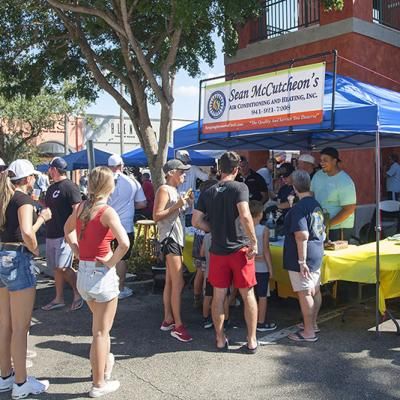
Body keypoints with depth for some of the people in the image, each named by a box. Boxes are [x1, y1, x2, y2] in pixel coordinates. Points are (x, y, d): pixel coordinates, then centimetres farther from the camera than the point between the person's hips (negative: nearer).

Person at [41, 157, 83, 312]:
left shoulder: (69, 186, -12)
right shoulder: (51, 188, 15)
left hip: (65, 235, -9)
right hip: (51, 234, 9)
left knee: (63, 267, -12)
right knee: (56, 268, 12)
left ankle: (78, 293, 6)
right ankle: (59, 299, 20)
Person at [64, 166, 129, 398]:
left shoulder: (80, 208, 3)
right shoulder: (107, 212, -18)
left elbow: (68, 229, 22)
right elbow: (125, 243, -31)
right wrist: (112, 262, -15)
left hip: (83, 273, 7)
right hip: (102, 274, -7)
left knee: (100, 324, 28)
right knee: (101, 331, 7)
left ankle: (104, 363, 44)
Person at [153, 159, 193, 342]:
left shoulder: (174, 191, 17)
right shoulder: (164, 190, -10)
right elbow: (156, 216, -17)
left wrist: (184, 204, 8)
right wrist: (176, 206, -21)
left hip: (176, 238, 10)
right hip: (170, 238, -10)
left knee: (170, 281, 13)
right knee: (178, 283, -11)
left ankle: (168, 320, 21)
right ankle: (178, 326, -6)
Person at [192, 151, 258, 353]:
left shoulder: (208, 192, 5)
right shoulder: (239, 187, -8)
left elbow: (196, 221, 3)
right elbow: (244, 215, -22)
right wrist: (253, 241, -14)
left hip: (218, 250, 4)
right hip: (240, 249, -3)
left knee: (218, 295, 12)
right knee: (248, 295, 8)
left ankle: (220, 339, 22)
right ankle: (251, 340, 15)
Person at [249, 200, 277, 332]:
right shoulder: (264, 230, -14)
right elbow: (266, 251, -12)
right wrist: (270, 267, -4)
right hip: (262, 267, -4)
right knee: (262, 296, 6)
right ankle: (261, 323, 13)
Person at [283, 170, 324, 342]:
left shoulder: (299, 208, -20)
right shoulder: (316, 204, 8)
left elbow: (302, 235, -25)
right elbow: (321, 230, 17)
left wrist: (301, 261, -22)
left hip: (303, 258, -9)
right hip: (316, 255, 9)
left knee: (305, 293, -2)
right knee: (315, 290, 17)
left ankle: (309, 332, 6)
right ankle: (312, 323, 31)